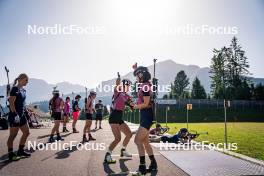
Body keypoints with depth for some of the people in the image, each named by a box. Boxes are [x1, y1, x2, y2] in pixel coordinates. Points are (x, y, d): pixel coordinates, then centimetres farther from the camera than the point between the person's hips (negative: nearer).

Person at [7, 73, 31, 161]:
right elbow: (11, 103, -18)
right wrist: (15, 114, -23)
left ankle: (20, 151, 24)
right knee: (13, 135, 1)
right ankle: (11, 154, 13)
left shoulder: (23, 90, 13)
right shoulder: (15, 89, -12)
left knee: (26, 132, 12)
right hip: (15, 115, -9)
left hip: (22, 115, 9)